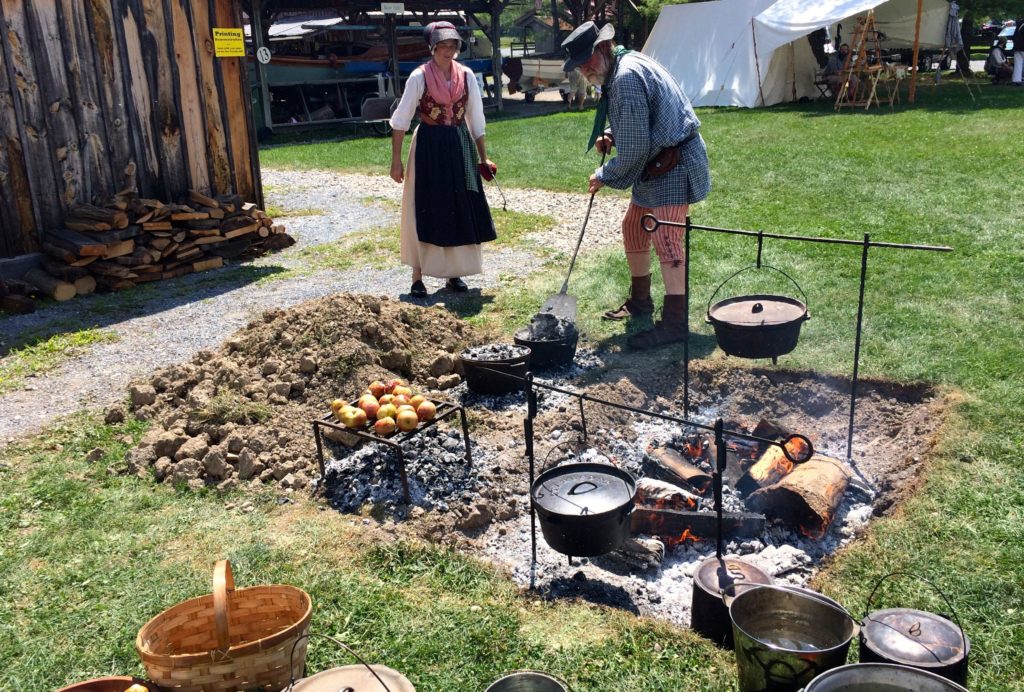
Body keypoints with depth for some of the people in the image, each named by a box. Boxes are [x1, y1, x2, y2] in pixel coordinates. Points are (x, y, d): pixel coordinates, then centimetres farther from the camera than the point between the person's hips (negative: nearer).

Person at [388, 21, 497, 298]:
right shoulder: (420, 76, -8)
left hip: (460, 146, 4)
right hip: (428, 146, -4)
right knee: (424, 210, -1)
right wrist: (396, 159, -7)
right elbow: (400, 120, -5)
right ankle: (418, 277, 7)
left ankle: (454, 273, 19)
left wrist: (483, 158, 9)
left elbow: (476, 119, 9)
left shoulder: (466, 75, 2)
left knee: (460, 209, 6)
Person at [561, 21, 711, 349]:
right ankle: (640, 300, 31)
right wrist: (609, 136, 8)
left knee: (666, 240, -14)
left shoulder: (626, 78, -21)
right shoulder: (627, 65, 12)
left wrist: (604, 176, -8)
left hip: (674, 167, -11)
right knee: (633, 228, 18)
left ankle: (675, 322, -11)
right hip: (656, 166, 11)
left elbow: (634, 149, -23)